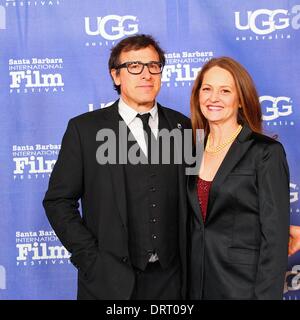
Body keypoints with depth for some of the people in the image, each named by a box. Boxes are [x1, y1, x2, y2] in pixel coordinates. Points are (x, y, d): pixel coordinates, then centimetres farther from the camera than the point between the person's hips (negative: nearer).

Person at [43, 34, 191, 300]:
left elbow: (188, 197, 10)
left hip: (171, 277, 3)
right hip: (111, 279, -2)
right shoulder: (85, 129, -4)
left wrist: (189, 256, 2)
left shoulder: (182, 126, 4)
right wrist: (91, 259, -10)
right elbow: (59, 201, -3)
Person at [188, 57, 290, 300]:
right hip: (197, 283, 5)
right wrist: (187, 284, 9)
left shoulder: (267, 152, -11)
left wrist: (266, 295, -17)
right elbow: (193, 225, 10)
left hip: (243, 286, -5)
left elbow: (275, 236, -13)